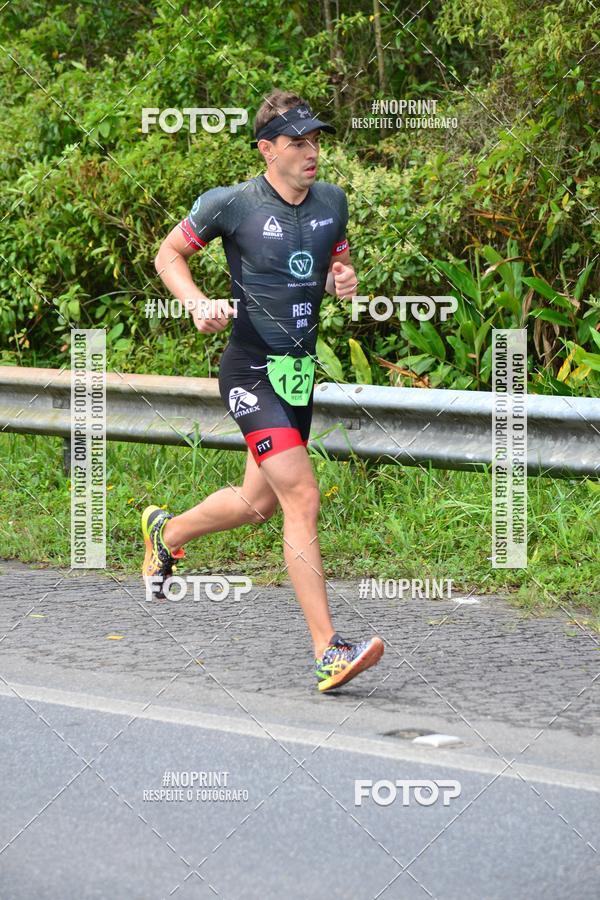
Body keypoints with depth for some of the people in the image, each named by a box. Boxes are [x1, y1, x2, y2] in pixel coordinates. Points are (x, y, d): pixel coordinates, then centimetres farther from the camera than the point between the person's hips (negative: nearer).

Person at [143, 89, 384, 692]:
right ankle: (328, 652, -18)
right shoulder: (231, 204, -10)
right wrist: (198, 303, -15)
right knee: (302, 500, -18)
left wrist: (344, 280, -2)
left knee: (258, 503, 19)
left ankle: (166, 532, 50)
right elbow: (169, 254, 3)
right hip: (252, 373, -7)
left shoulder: (332, 201, 6)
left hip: (301, 372, 7)